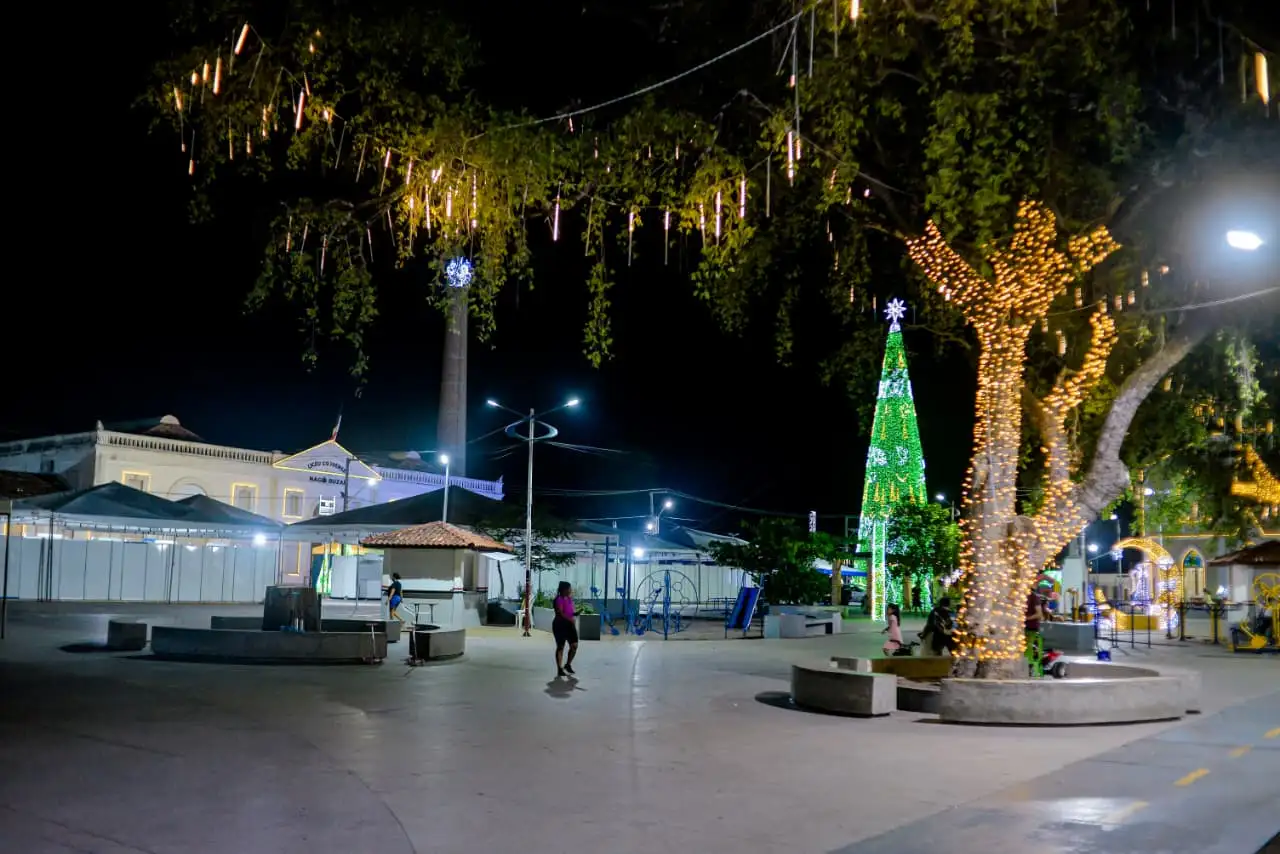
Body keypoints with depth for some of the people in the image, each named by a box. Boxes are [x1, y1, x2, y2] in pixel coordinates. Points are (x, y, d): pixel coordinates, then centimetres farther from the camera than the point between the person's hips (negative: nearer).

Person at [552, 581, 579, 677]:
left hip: (569, 624, 8)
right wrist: (571, 619, -28)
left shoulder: (569, 599, 12)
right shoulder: (559, 599, -13)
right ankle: (559, 669, 8)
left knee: (574, 645, 3)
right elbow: (561, 613, -22)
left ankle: (568, 664, 22)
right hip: (560, 624, -8)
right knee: (560, 646, 0)